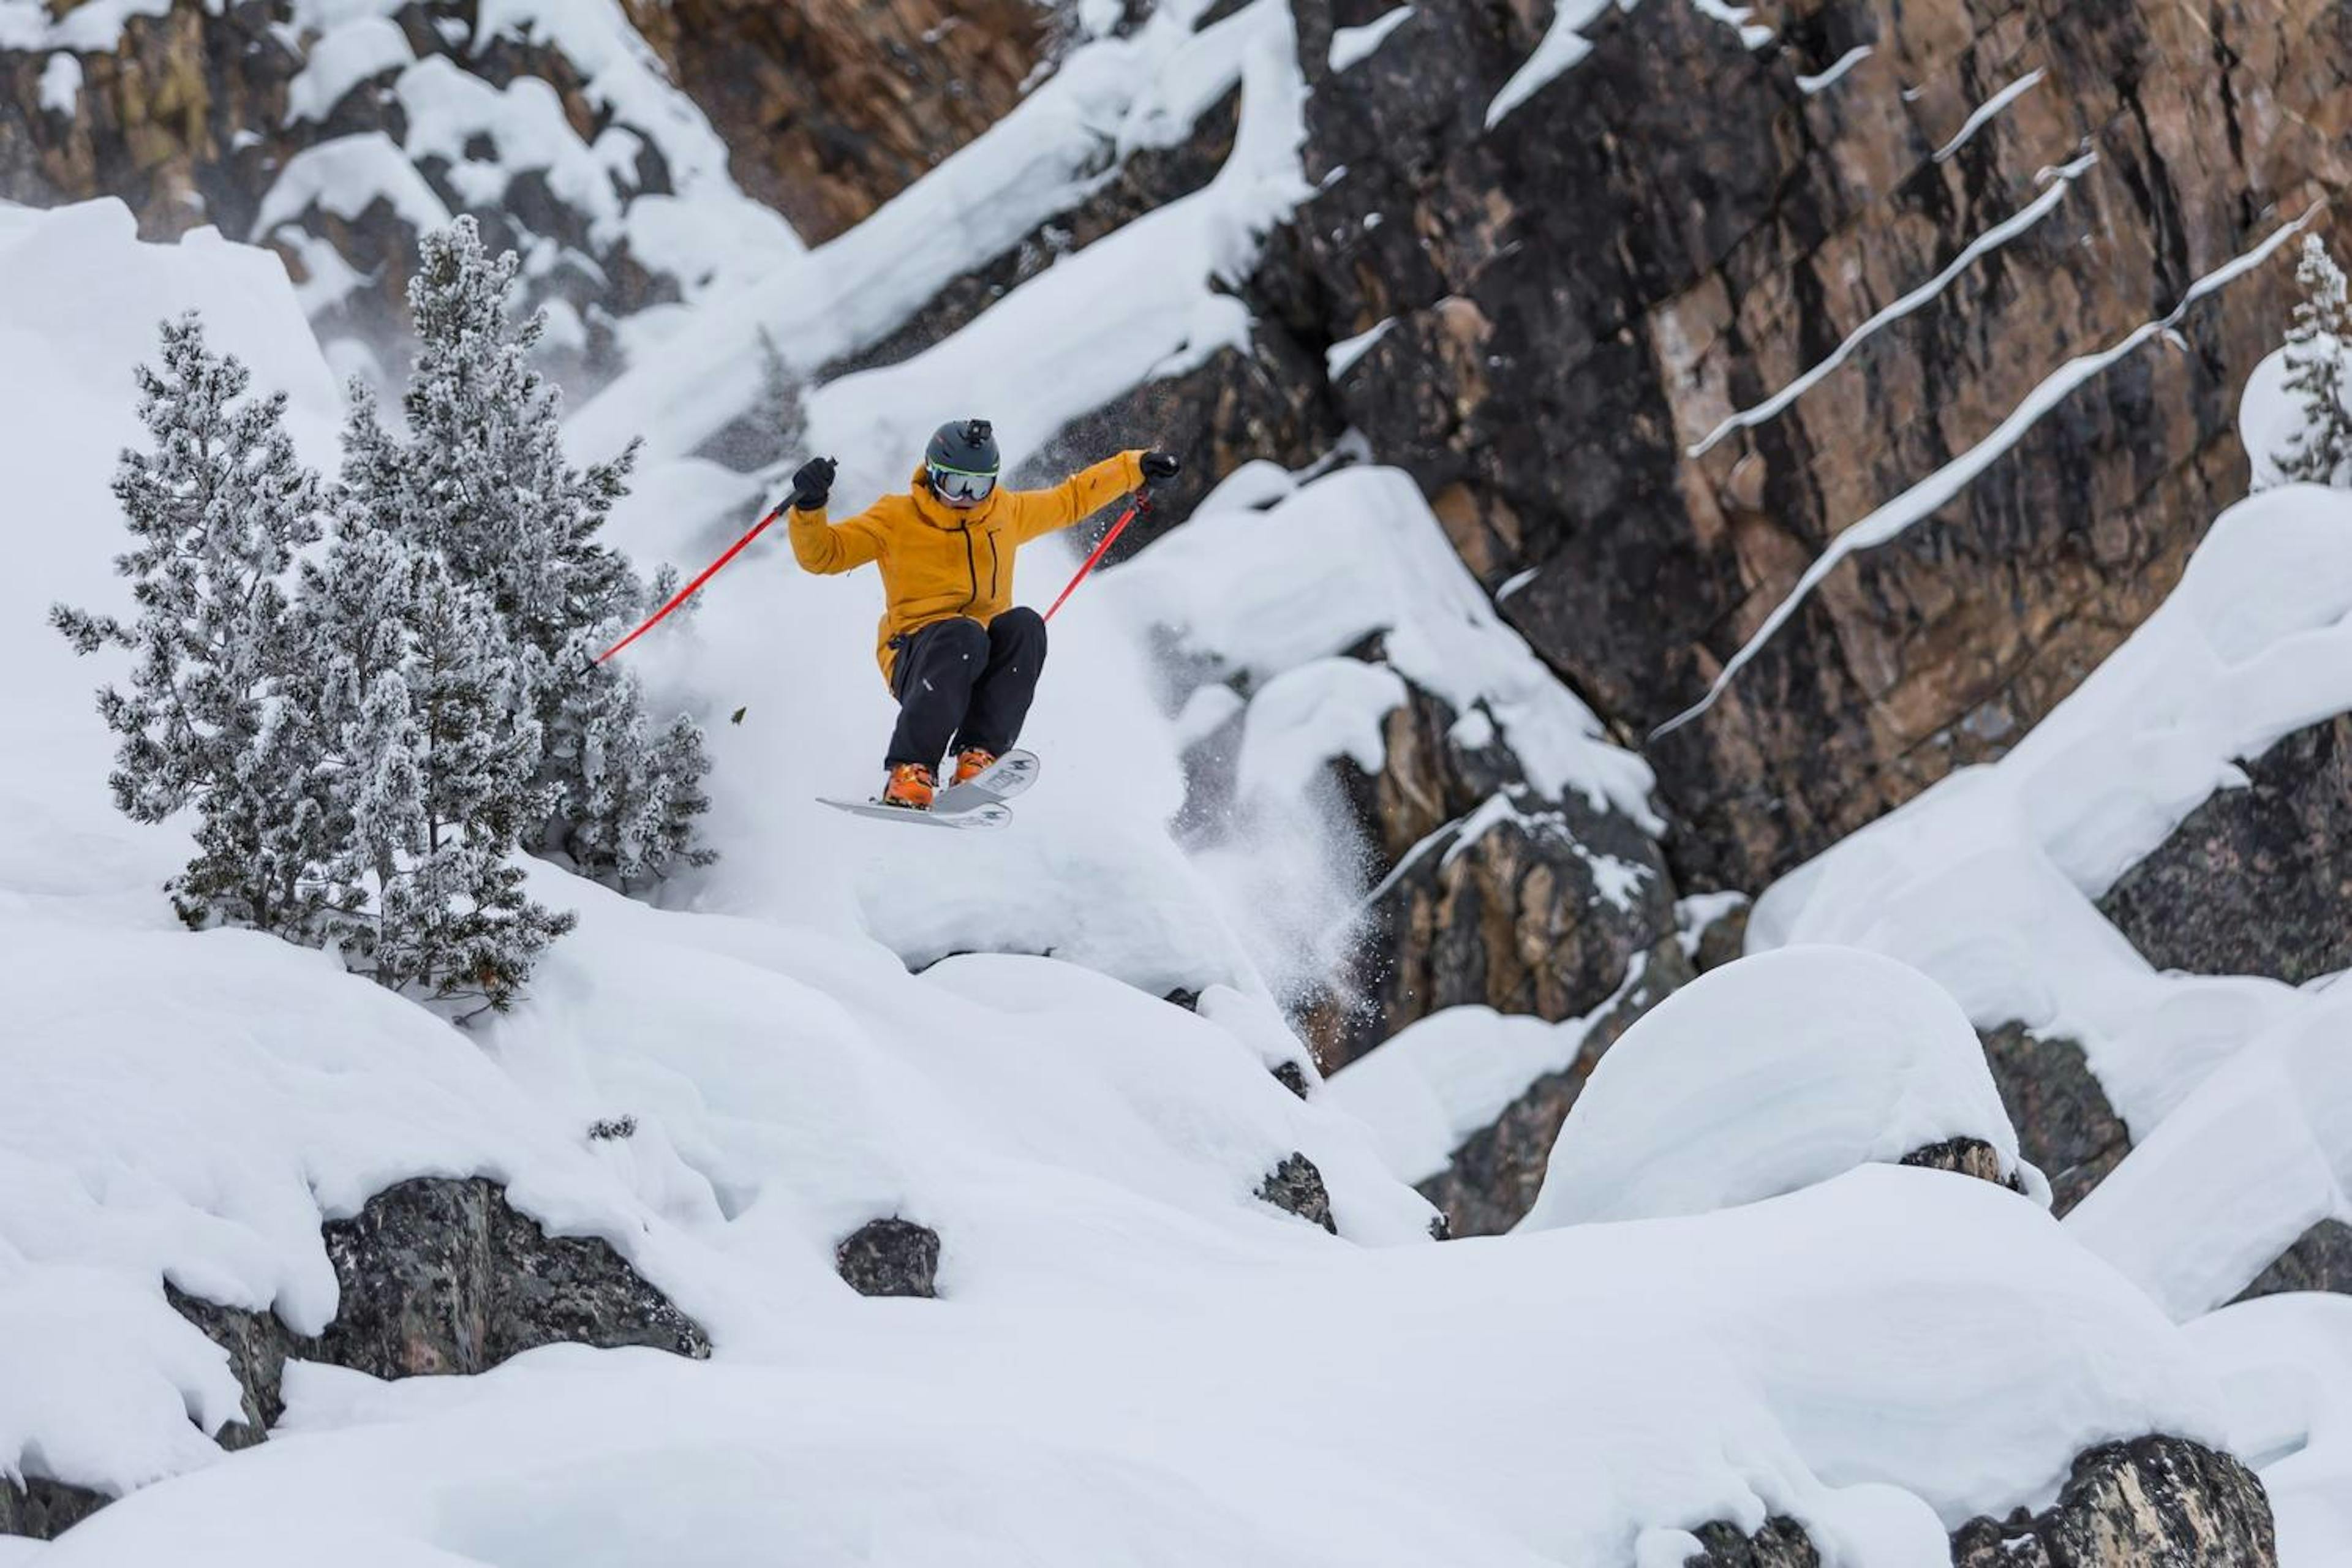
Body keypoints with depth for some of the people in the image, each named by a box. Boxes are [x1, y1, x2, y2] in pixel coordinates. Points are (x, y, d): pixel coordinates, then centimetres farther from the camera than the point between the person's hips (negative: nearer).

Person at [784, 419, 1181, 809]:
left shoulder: (1007, 512, 13)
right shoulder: (896, 518, 1)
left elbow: (1070, 499, 29)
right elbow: (822, 554, -3)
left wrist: (1135, 468, 30)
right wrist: (809, 508, -22)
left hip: (986, 660, 4)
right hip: (917, 655, -4)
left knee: (1024, 625, -29)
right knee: (963, 635, -39)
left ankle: (979, 754, -32)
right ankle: (910, 770, -39)